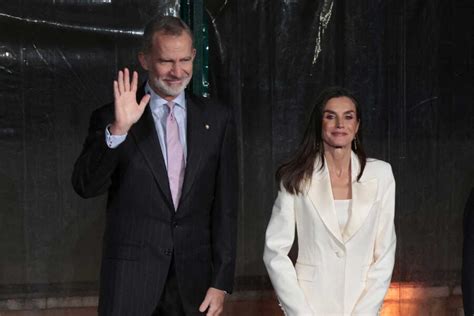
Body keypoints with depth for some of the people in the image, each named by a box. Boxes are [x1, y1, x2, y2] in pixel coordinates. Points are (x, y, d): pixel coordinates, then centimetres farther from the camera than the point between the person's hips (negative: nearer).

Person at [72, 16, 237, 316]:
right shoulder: (110, 118, -1)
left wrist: (221, 281, 0)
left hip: (193, 278, 2)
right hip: (130, 276, -2)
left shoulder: (217, 119, 4)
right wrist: (117, 130, -23)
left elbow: (226, 203, 3)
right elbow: (85, 187, -10)